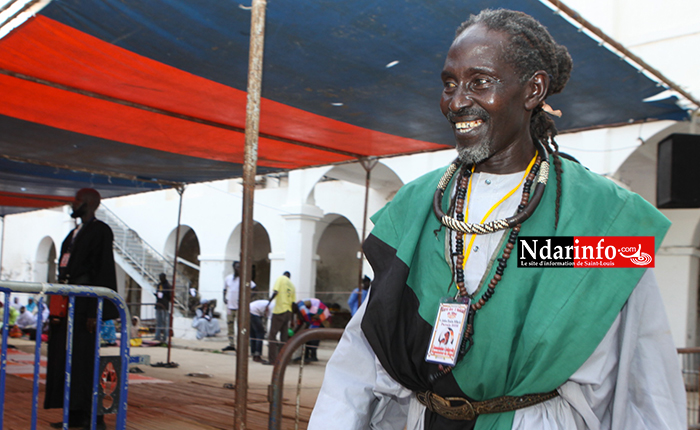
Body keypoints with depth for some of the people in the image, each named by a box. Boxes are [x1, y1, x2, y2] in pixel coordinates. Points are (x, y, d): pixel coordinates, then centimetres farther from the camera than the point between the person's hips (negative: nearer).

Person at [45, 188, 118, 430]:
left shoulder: (100, 231, -7)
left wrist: (93, 312, -19)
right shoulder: (75, 233, 21)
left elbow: (103, 272, -14)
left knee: (83, 358, -8)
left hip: (83, 302, -9)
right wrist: (57, 306, 17)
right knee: (62, 356, 8)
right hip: (65, 302, 9)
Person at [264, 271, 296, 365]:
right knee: (284, 336, 11)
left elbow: (275, 292, -14)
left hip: (279, 310, -6)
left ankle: (272, 359, -6)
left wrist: (269, 303, -6)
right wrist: (292, 320, 16)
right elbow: (293, 303, 13)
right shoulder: (292, 286, 16)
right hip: (289, 311, 6)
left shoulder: (281, 278, 1)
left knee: (272, 335, -3)